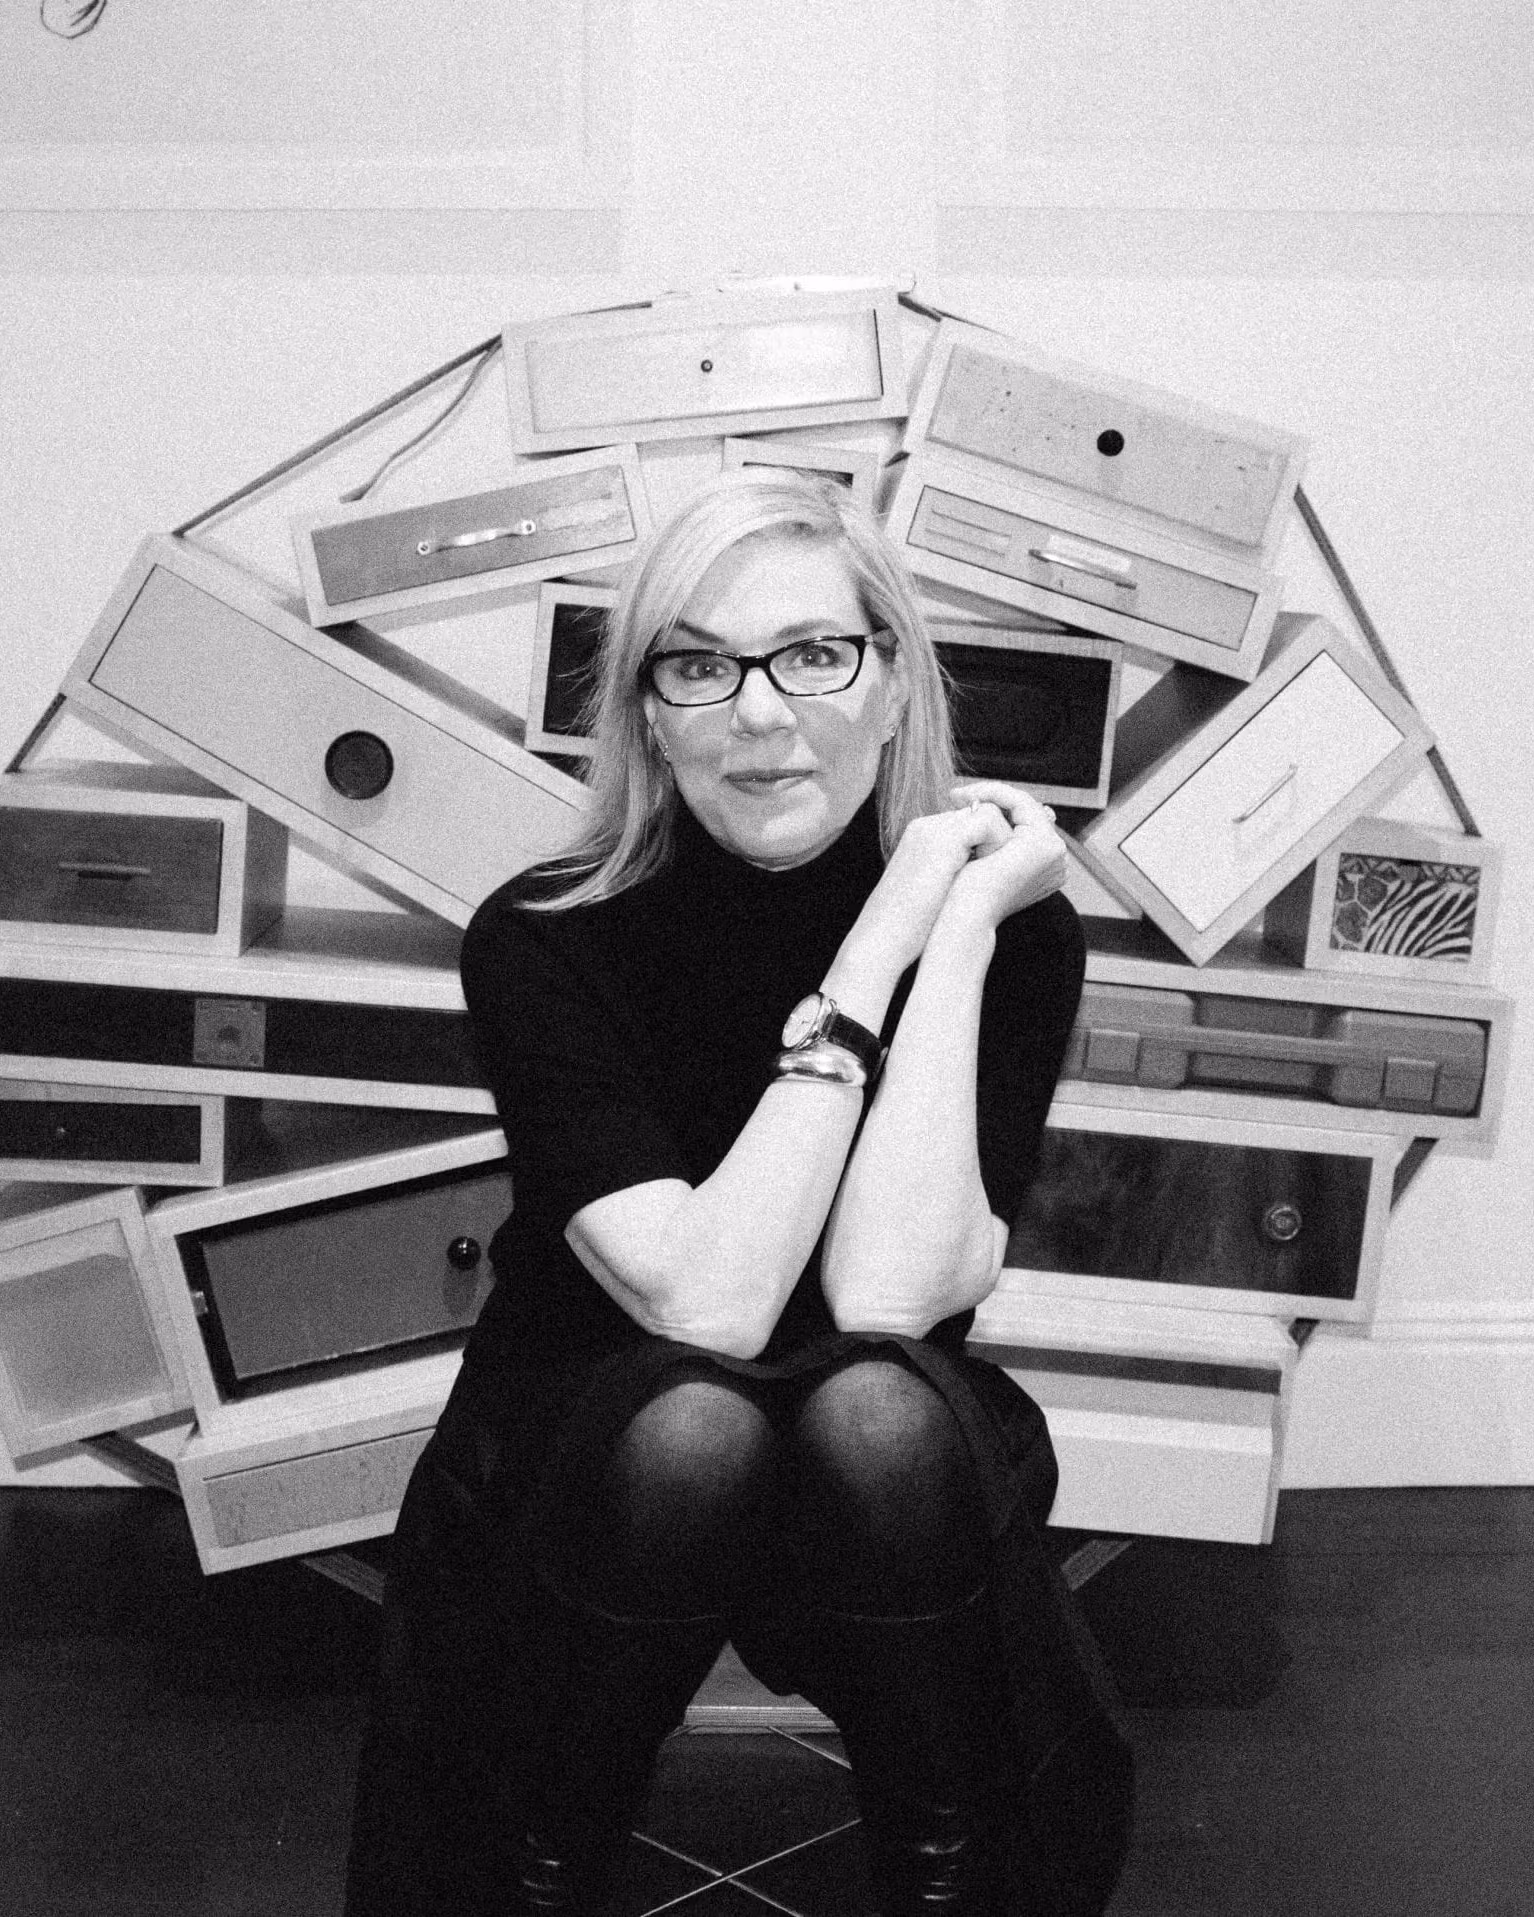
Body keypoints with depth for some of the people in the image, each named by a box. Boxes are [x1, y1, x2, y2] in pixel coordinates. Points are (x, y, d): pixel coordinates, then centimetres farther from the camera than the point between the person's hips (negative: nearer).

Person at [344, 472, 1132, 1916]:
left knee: (877, 1412, -33)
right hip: (578, 1465, 0)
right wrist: (884, 933, -29)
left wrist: (957, 923, -28)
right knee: (691, 1426, -34)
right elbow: (702, 1306, -29)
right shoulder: (541, 942, -16)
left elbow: (885, 1297, -27)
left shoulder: (1013, 928, -13)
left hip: (887, 1504, 1)